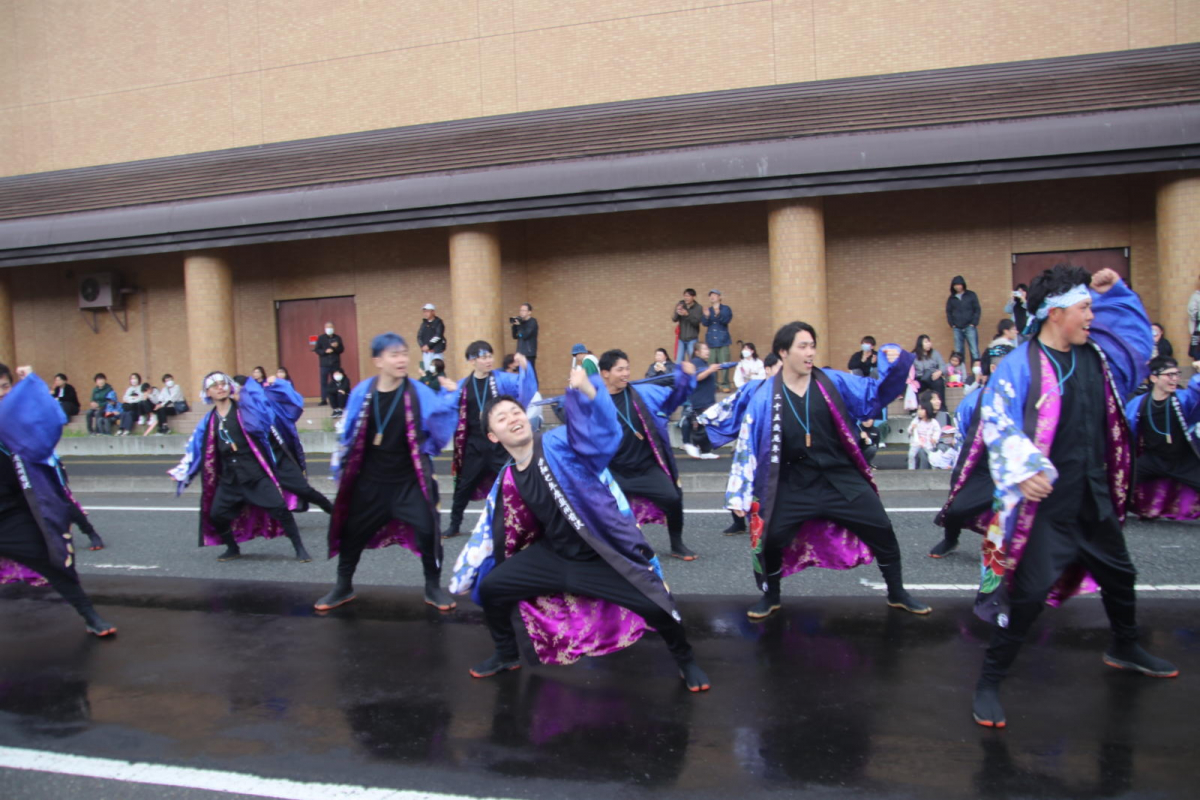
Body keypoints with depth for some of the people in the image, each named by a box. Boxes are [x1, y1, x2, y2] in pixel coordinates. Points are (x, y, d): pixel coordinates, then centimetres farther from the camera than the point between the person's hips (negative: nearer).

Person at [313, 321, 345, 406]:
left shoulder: (337, 338, 8)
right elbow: (317, 350, 1)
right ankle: (324, 400, 2)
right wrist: (325, 351, -15)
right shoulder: (320, 338, 4)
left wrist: (336, 347, -14)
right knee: (324, 382, -2)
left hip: (335, 364, 1)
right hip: (324, 363, -1)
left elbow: (342, 349, 7)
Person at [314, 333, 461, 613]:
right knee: (352, 531, 13)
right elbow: (347, 433, 6)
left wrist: (448, 399, -25)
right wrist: (339, 467, 11)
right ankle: (343, 588, 36)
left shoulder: (420, 393, -13)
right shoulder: (361, 393, -5)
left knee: (427, 530, -8)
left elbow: (439, 434, -15)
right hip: (369, 481, 3)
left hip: (409, 481, -2)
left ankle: (433, 588, 16)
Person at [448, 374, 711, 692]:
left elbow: (602, 433, -36)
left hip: (604, 557, -5)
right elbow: (499, 533, 15)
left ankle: (686, 661, 19)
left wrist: (587, 390, -56)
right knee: (491, 588, 2)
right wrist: (468, 576, 23)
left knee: (656, 606, -15)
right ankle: (506, 655, 30)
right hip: (555, 556, 5)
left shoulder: (560, 443, -16)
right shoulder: (507, 481, 1)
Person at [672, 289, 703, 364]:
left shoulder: (698, 308, -5)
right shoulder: (680, 305, 0)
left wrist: (687, 314, -31)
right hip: (681, 339, 2)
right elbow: (674, 320, -4)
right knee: (678, 362, 3)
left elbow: (697, 322, -16)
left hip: (692, 339, -2)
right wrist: (677, 313, -26)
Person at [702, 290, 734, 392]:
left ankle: (724, 384, -3)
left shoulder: (726, 309, 7)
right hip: (711, 341, 2)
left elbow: (726, 320, -10)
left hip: (723, 341, -2)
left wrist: (718, 314, -29)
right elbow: (705, 324, 2)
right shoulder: (708, 310, 14)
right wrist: (706, 316, -19)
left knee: (724, 363, -8)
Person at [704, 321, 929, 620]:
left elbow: (875, 395, 0)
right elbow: (748, 444, -5)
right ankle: (771, 597, 24)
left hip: (842, 478, 2)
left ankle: (897, 594, 28)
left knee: (882, 531, 4)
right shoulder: (764, 397, -9)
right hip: (795, 484, -1)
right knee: (769, 538, -5)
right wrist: (740, 494, -6)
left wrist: (894, 367, -19)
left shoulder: (833, 382, -4)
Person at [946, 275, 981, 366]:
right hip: (957, 329, 2)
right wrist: (951, 324, 3)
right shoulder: (951, 298, 10)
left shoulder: (971, 295, 4)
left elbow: (977, 310, 3)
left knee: (974, 350, -6)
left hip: (970, 327, -2)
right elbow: (948, 312, 15)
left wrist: (974, 323, -5)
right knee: (958, 352, 1)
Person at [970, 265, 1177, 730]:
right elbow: (997, 421, -23)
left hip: (1093, 497, 8)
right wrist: (1023, 470, -36)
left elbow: (1140, 340, 26)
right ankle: (989, 683, 4)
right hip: (1045, 501, -8)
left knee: (1119, 574, 26)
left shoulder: (1096, 356, 8)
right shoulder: (1020, 365, -15)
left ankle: (1125, 649, 53)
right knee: (1029, 593, -10)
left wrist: (1115, 291, 17)